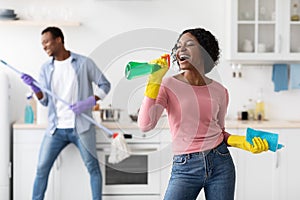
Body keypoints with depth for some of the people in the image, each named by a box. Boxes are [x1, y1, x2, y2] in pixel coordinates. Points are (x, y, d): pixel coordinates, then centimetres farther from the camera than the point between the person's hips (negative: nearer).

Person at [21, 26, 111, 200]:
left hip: (81, 127, -3)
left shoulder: (84, 63, -4)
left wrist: (88, 102, -14)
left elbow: (105, 85, 0)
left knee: (93, 168, 4)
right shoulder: (46, 68, 7)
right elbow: (45, 101, 7)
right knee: (41, 169, 3)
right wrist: (34, 87, -12)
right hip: (56, 129, 3)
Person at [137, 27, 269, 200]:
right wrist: (154, 79, -17)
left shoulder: (220, 91, 5)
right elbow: (146, 125, -17)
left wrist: (243, 142, -1)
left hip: (220, 162, 3)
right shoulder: (168, 85, -3)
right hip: (185, 167, -2)